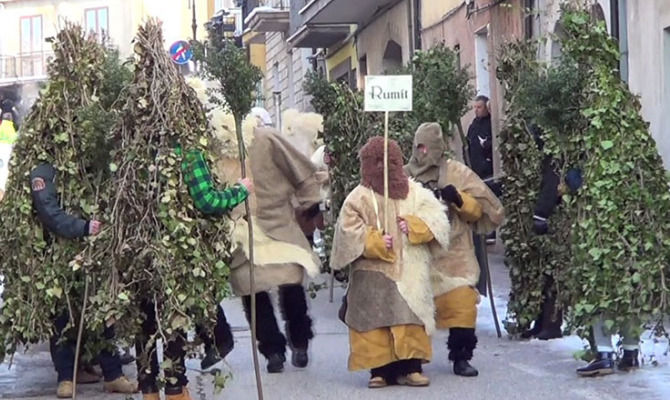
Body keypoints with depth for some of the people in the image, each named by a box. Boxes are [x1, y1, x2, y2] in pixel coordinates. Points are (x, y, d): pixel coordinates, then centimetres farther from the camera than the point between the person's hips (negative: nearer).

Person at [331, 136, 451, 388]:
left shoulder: (415, 192, 10)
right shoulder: (359, 197, 1)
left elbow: (436, 218, 6)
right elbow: (349, 232, -4)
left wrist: (415, 226, -11)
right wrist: (375, 242, -14)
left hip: (410, 272, 2)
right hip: (373, 273, -2)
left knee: (411, 320, -2)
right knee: (376, 319, -5)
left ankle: (410, 367, 3)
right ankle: (380, 369, 0)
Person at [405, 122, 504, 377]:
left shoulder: (457, 173, 3)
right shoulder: (405, 175, 8)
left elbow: (478, 210, 3)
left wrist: (459, 199, -15)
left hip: (453, 255, -2)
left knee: (461, 304, -13)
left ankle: (461, 358, 2)